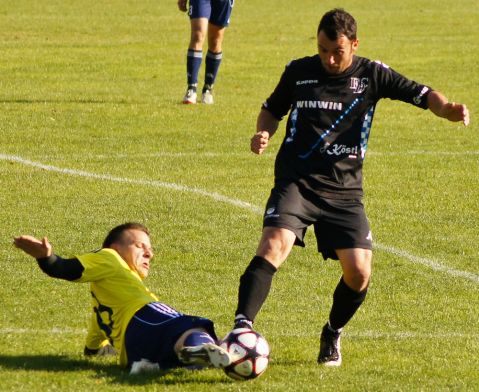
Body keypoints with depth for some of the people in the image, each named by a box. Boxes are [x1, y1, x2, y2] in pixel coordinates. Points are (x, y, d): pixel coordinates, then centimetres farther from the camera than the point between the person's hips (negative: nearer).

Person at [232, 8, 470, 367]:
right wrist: (263, 133, -2)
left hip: (345, 191, 1)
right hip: (296, 182, -1)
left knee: (359, 273, -7)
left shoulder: (371, 75, 3)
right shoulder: (298, 71, 5)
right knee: (274, 246, -26)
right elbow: (272, 109, 19)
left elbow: (421, 94, -1)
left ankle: (332, 335, 22)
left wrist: (447, 108, -23)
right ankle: (242, 327, -32)